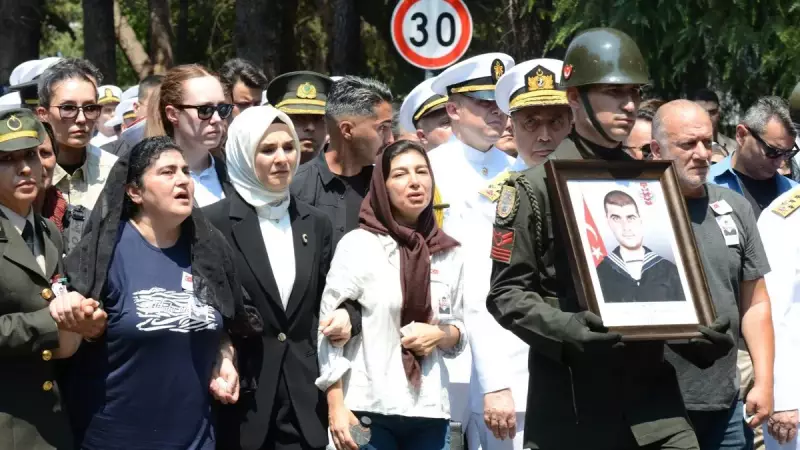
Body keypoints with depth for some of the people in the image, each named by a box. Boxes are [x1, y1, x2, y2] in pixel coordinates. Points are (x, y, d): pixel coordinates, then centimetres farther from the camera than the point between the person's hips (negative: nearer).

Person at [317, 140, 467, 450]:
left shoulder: (449, 253, 9)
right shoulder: (358, 244, -2)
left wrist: (441, 335, -6)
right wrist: (336, 408, -11)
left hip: (430, 410, 4)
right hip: (369, 409, -4)